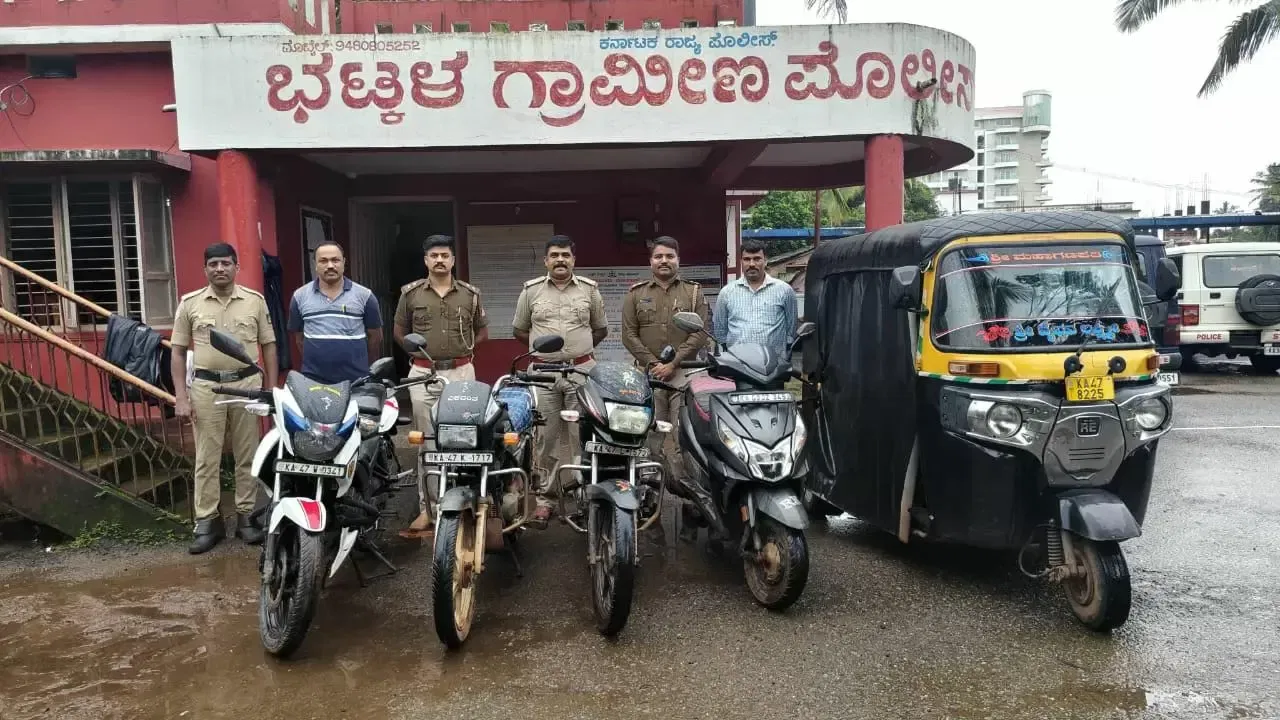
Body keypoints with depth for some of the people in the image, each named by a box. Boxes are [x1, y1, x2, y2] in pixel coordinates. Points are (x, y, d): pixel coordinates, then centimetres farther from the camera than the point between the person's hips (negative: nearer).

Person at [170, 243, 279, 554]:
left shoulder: (255, 301, 4)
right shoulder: (190, 303, 3)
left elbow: (269, 346, 8)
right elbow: (178, 352, 6)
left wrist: (272, 389, 2)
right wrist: (181, 396, -1)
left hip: (247, 384, 0)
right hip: (206, 387, 0)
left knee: (247, 457, 7)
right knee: (207, 460, 4)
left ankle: (246, 517, 18)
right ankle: (207, 522, 12)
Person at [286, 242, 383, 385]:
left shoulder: (364, 295, 1)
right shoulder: (300, 296, 5)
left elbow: (375, 336, 8)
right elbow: (298, 337, 13)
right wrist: (316, 359, 13)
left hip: (357, 380, -1)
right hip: (313, 380, 1)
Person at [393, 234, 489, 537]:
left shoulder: (470, 294, 7)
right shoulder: (411, 293, 6)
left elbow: (482, 331, 17)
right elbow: (399, 331, 16)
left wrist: (465, 349, 5)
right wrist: (417, 350, 5)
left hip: (461, 373, 0)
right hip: (423, 374, 0)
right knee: (427, 442, 1)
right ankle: (427, 509, 6)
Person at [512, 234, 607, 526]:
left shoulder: (589, 289, 8)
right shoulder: (531, 291, 7)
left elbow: (600, 329, 16)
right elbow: (519, 330, 15)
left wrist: (579, 347, 8)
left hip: (582, 371, 0)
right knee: (546, 436, 3)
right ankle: (543, 497, 12)